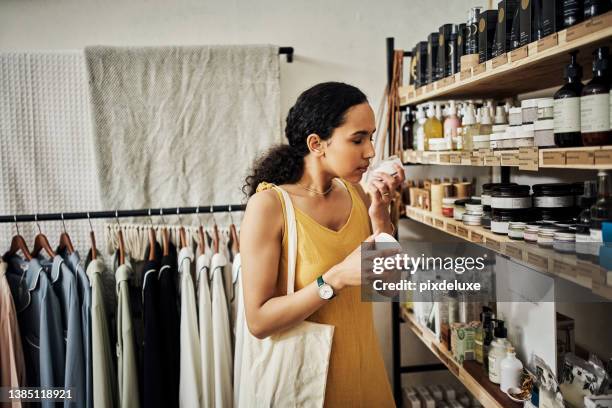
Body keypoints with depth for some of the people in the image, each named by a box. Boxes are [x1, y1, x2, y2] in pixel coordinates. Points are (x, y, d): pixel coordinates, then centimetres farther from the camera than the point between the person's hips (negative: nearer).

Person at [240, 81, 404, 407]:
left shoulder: (354, 193, -3)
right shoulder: (268, 205, -19)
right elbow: (258, 321, -21)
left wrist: (379, 211, -12)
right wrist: (337, 277, -29)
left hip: (363, 363, 6)